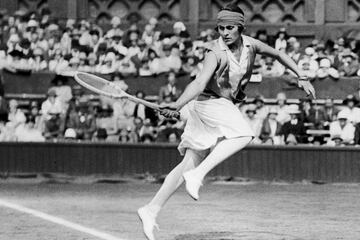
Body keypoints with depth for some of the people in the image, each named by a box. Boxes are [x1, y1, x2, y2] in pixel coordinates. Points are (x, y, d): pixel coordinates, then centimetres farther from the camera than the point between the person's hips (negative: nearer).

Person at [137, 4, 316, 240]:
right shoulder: (216, 52, -20)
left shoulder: (250, 44, 0)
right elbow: (200, 83, -32)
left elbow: (278, 54, 17)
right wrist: (177, 105, -48)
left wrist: (302, 78, 14)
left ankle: (152, 210, 3)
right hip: (209, 103, -7)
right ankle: (198, 175, -35)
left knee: (189, 165, 4)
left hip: (225, 107, 7)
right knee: (243, 135, -31)